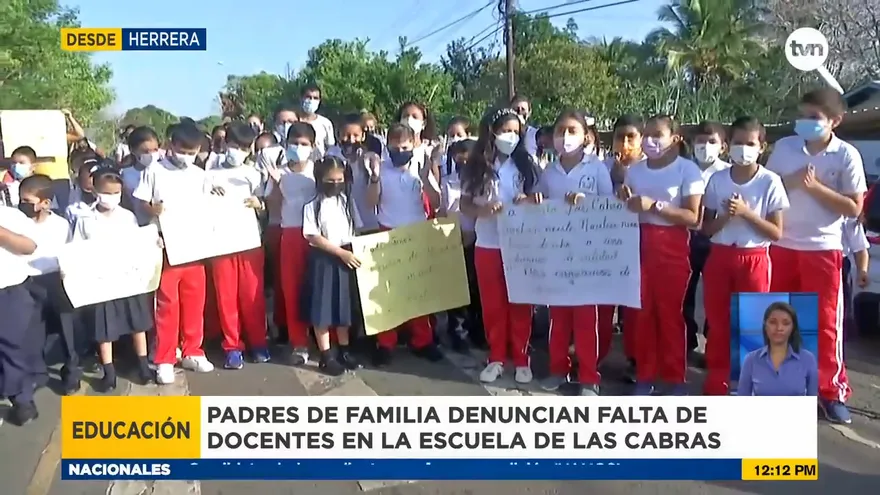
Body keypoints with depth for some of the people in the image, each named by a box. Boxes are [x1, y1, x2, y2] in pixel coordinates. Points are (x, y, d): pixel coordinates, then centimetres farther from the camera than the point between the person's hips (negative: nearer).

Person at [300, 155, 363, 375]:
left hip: (348, 257, 4)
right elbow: (313, 237, -13)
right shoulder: (313, 205, -8)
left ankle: (344, 350, 26)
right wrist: (341, 253, -17)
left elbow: (357, 229, 9)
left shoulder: (347, 200, 5)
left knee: (344, 306, 13)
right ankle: (326, 356, 11)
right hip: (323, 259, -4)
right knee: (322, 308, 1)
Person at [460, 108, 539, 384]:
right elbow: (464, 205, 2)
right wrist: (484, 210, -18)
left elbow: (536, 200, 7)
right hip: (487, 246, 0)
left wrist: (528, 201, -15)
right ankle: (496, 358, 22)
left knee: (520, 303, 7)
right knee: (492, 304, 9)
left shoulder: (526, 164, 2)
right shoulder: (477, 167, 0)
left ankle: (521, 359, 19)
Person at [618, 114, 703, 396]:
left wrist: (655, 205, -20)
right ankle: (645, 375, 17)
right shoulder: (634, 170, 10)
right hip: (639, 244, 4)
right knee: (642, 311, 6)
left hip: (672, 246, -4)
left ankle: (676, 377, 16)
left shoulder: (688, 170, -6)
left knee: (670, 313, 2)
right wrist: (626, 202, -3)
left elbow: (692, 217, -12)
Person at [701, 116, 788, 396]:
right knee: (717, 323, 8)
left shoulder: (770, 182, -5)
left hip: (753, 260, -2)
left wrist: (746, 212, -18)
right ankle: (716, 383, 20)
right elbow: (706, 228, 5)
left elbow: (776, 233, -6)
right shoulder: (717, 180, 2)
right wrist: (726, 216, -14)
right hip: (719, 257, 2)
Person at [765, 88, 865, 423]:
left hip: (823, 249, -3)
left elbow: (854, 208, -6)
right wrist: (790, 182, -12)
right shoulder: (784, 146, 2)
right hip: (781, 245, 3)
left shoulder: (847, 155, -6)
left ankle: (832, 391, 15)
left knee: (826, 322, 3)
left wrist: (815, 187, -16)